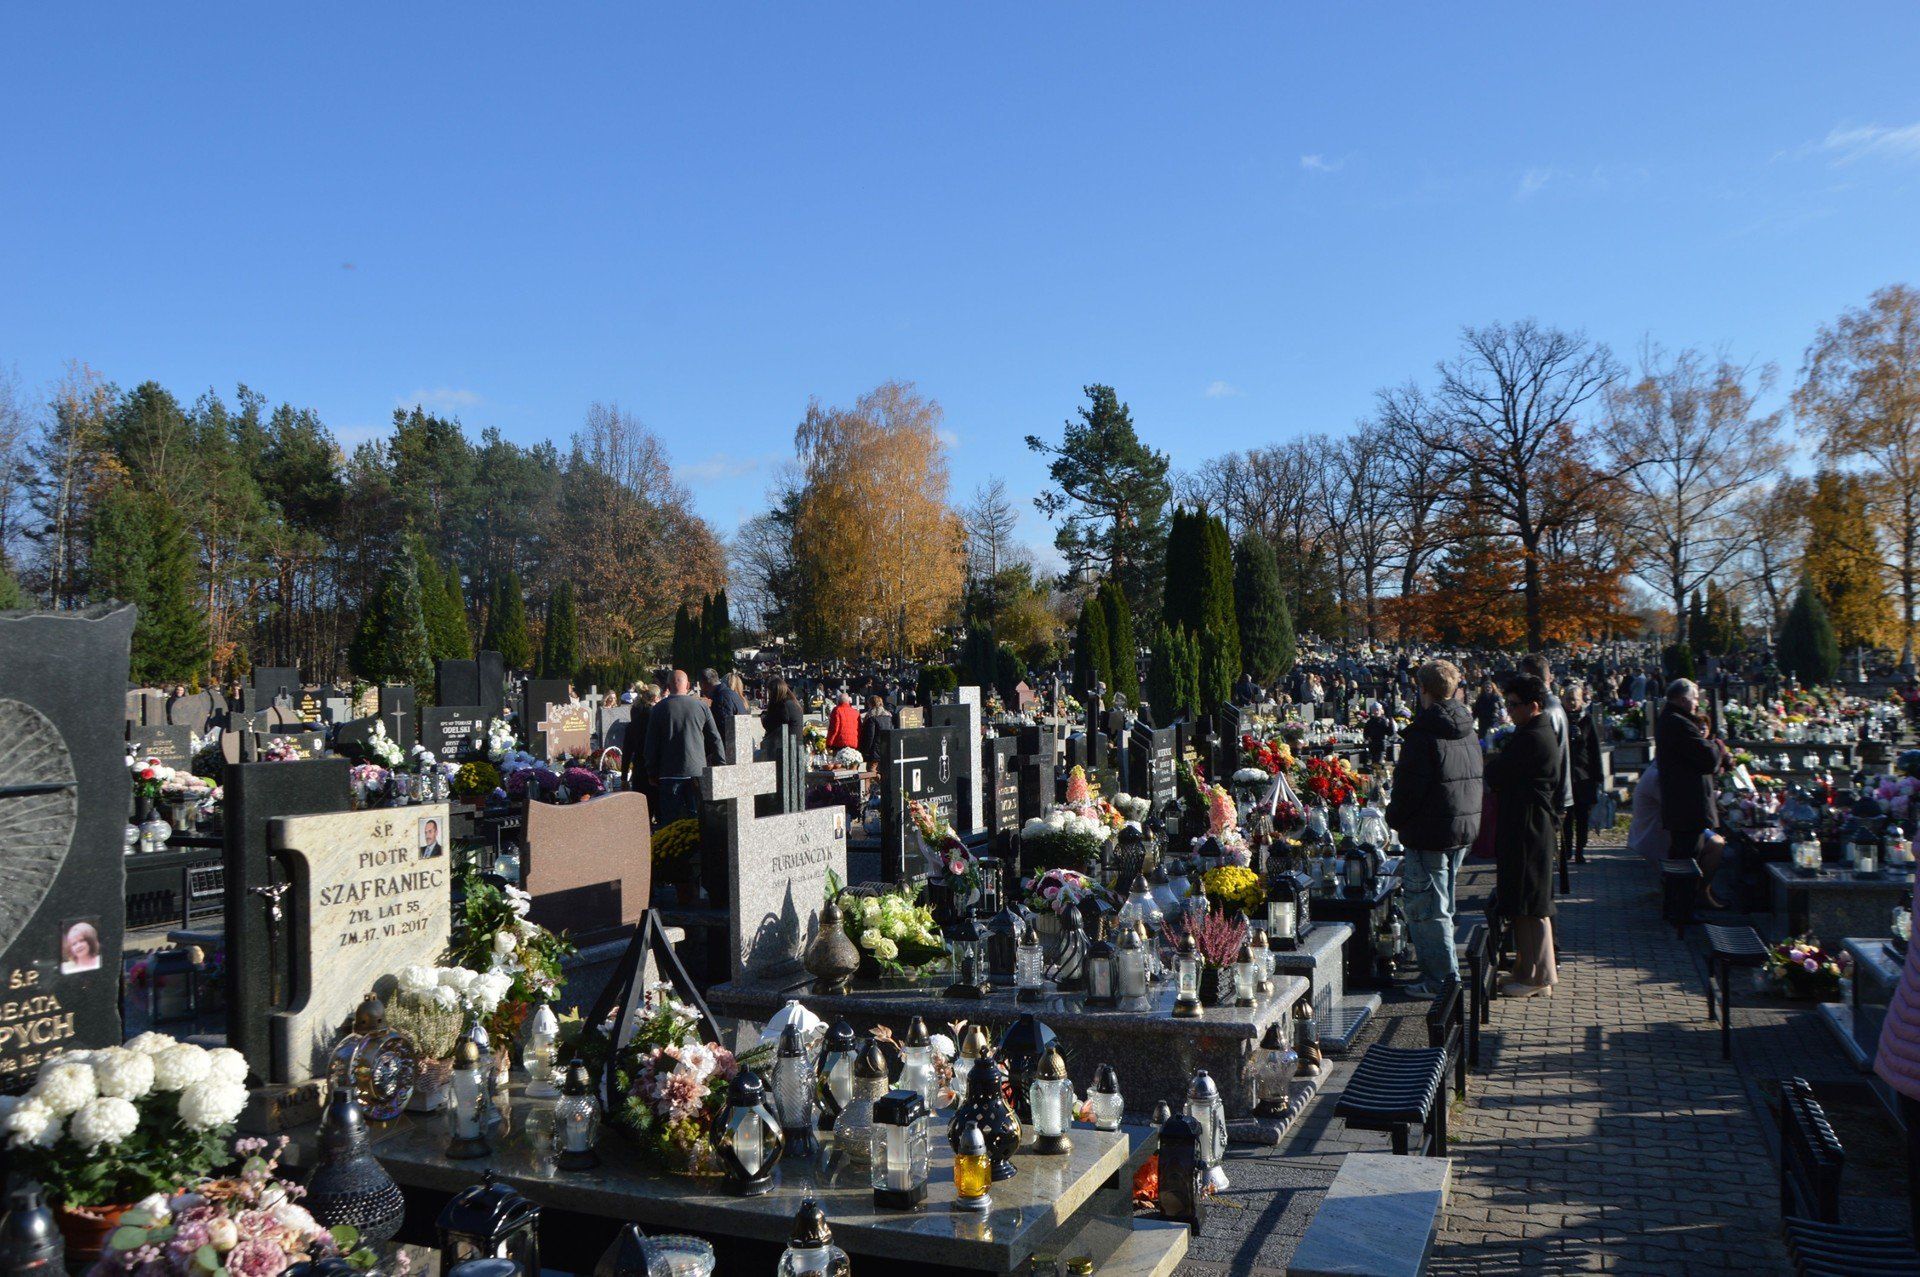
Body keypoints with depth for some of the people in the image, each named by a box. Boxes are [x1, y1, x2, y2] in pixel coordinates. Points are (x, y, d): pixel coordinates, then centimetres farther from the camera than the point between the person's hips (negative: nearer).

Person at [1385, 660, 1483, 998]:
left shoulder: (1423, 733, -18)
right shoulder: (1468, 731, 8)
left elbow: (1410, 787, -19)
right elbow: (1474, 780, 15)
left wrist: (1394, 818, -2)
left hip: (1429, 833, -9)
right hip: (1465, 828, 9)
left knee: (1427, 908, 0)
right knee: (1442, 906, 19)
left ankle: (1441, 980, 4)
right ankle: (1444, 973, 27)